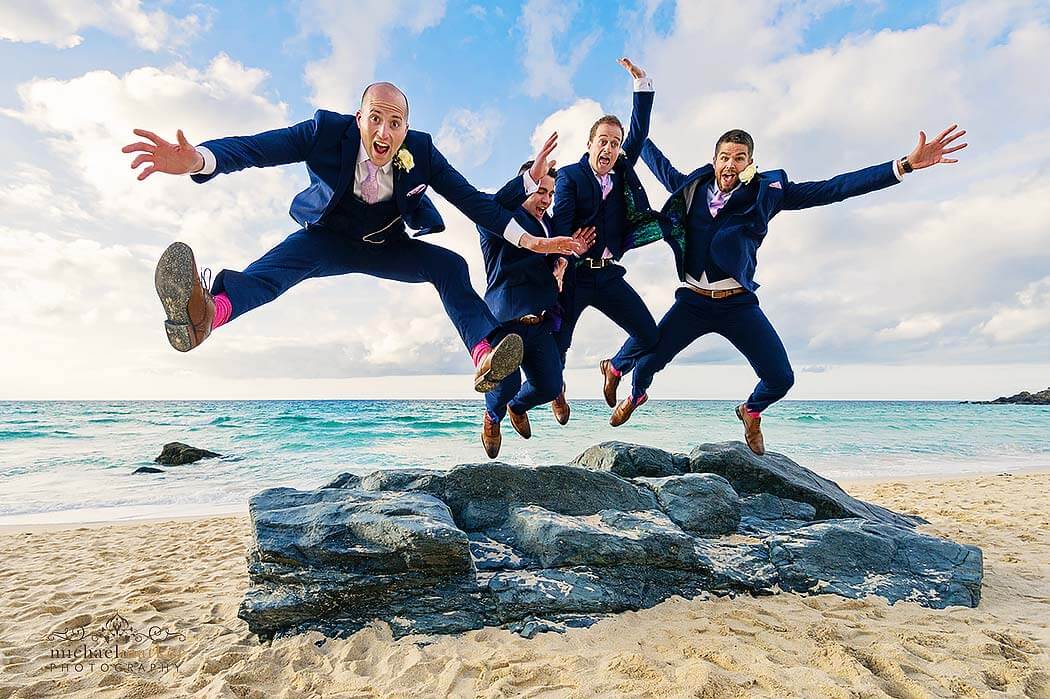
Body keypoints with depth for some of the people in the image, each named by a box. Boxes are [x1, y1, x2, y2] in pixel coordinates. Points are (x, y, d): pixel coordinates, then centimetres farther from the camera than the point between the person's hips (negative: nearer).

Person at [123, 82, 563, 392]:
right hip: (329, 238, -2)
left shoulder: (421, 151, -16)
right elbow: (254, 147, -30)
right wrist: (196, 160, -50)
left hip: (386, 247, 2)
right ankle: (205, 312, -66)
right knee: (287, 258, -35)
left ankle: (484, 356, -44)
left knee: (450, 265, -25)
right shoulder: (327, 131, -21)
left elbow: (469, 198, -16)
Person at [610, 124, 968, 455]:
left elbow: (833, 189, -3)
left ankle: (751, 412, 33)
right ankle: (635, 396, 35)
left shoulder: (766, 192, 0)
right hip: (693, 302, 1)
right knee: (647, 359, -4)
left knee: (780, 379, -5)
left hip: (738, 305, 0)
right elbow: (656, 159, 20)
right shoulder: (690, 188, 3)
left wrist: (905, 165, -8)